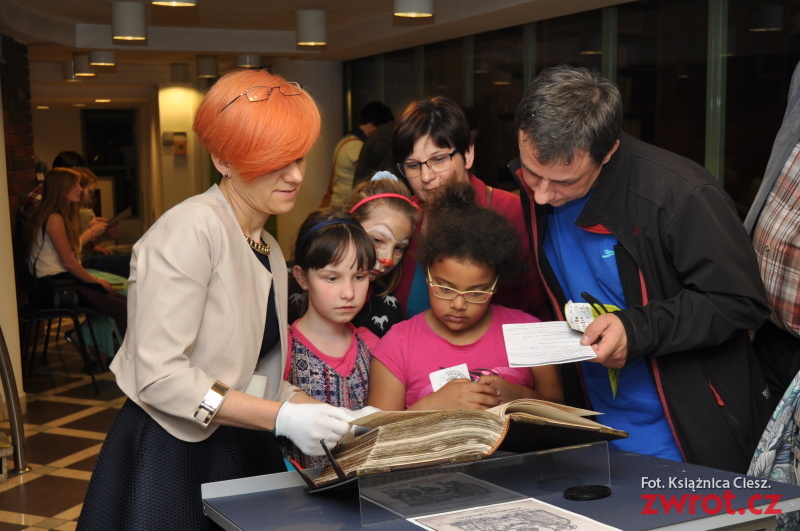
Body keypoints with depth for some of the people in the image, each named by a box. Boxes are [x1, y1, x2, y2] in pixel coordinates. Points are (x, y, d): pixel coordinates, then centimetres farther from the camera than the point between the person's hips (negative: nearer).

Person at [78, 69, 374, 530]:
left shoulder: (270, 251, 10)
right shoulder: (192, 229, -15)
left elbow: (256, 375, 7)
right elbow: (159, 375, -21)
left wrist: (330, 414, -7)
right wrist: (282, 418, -24)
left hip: (244, 454, 7)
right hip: (169, 457, -7)